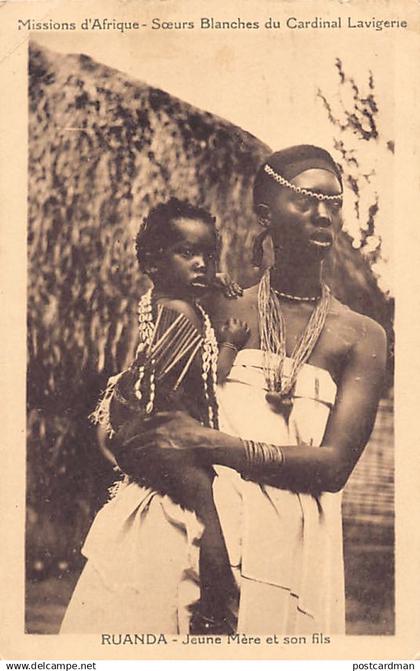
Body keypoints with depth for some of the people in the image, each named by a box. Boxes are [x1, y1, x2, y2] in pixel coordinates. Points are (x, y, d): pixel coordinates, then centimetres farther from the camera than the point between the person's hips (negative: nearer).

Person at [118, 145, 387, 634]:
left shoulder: (361, 337, 1)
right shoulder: (222, 312, 2)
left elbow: (333, 465, -8)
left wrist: (210, 443, -16)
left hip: (297, 542, 0)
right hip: (207, 525, 0)